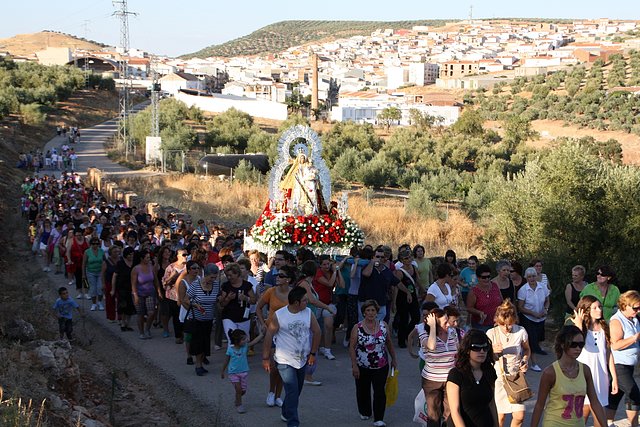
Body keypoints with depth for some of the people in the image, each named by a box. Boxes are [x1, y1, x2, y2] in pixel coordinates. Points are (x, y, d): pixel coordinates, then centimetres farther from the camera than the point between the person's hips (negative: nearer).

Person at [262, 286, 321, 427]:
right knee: (292, 391, -12)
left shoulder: (308, 313, -4)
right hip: (285, 361, -5)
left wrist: (313, 353, 4)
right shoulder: (279, 315, -14)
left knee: (296, 390, 17)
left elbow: (316, 332, 6)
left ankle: (286, 414, 38)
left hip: (302, 359, 5)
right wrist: (265, 358, -5)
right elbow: (269, 336, -7)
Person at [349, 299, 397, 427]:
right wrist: (354, 365, -14)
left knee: (379, 391, -7)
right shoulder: (358, 328, -8)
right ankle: (365, 412, 38)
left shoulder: (383, 325, -1)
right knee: (363, 390, 16)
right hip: (362, 367, 0)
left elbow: (389, 343, 10)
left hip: (381, 366, 0)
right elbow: (352, 347, -8)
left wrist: (393, 359, 11)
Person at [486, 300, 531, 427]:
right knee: (500, 416, 1)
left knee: (519, 416, -3)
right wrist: (493, 351, -25)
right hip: (498, 378, -1)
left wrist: (525, 361, -7)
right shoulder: (491, 334, -11)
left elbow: (527, 350, 12)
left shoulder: (521, 332, -7)